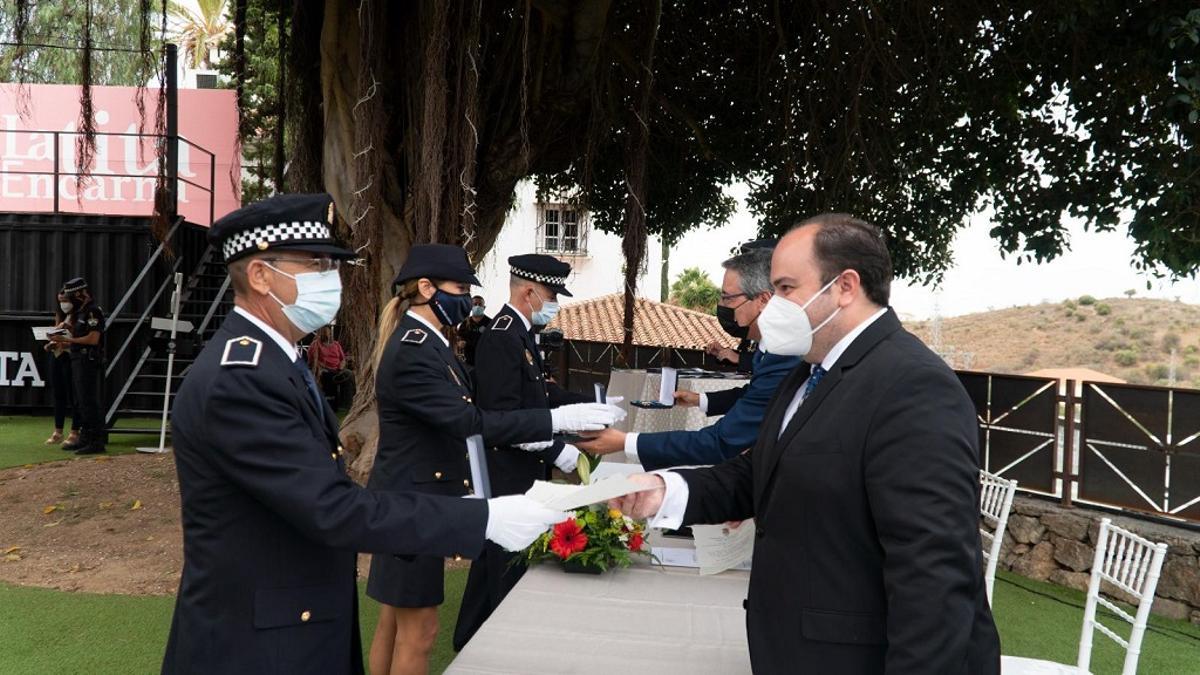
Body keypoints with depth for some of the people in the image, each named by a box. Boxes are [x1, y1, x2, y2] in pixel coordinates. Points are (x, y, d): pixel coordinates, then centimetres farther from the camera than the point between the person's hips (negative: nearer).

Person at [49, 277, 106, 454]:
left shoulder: (93, 311, -12)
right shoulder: (80, 312, 18)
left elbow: (93, 339, -20)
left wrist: (66, 339, -16)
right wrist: (61, 343, 7)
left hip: (89, 362, -10)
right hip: (79, 361, 10)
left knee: (89, 402, -10)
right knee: (81, 402, 13)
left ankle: (97, 441, -9)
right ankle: (85, 438, 20)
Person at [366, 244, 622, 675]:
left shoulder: (427, 343, 9)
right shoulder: (412, 352, -22)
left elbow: (457, 420, 12)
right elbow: (470, 423, -29)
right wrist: (558, 420, -30)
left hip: (415, 499, 10)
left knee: (395, 623, 19)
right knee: (418, 631, 4)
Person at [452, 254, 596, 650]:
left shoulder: (519, 332, 10)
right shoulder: (502, 338, -21)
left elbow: (541, 392, 15)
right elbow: (503, 416, -26)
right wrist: (556, 451, -25)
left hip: (517, 471, 10)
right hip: (508, 475, -10)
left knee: (495, 558, 21)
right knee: (511, 564, 2)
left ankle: (470, 639, 37)